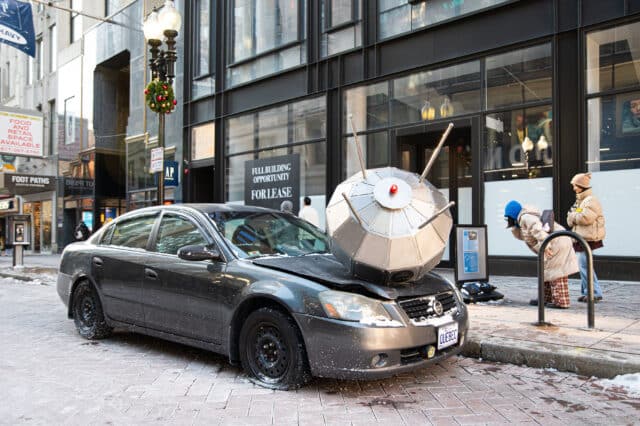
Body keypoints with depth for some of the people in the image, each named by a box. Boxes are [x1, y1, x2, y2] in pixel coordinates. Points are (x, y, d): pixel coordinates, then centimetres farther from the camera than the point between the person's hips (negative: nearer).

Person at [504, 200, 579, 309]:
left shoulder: (525, 217, -10)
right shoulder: (523, 219, 22)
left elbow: (537, 229, -27)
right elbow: (521, 235, 29)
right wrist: (513, 226, 16)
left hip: (556, 242, -11)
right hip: (558, 242, 11)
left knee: (555, 272, -8)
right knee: (547, 271, 15)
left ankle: (561, 301, -8)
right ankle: (546, 298, 21)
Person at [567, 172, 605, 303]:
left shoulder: (591, 201, -12)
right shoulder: (579, 201, 19)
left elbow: (585, 218, -25)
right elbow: (570, 221, 16)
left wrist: (573, 215, -8)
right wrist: (573, 215, -5)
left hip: (587, 239, -10)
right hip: (580, 238, 10)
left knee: (584, 265, -11)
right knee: (583, 265, 12)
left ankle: (595, 293, -5)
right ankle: (587, 292, 19)